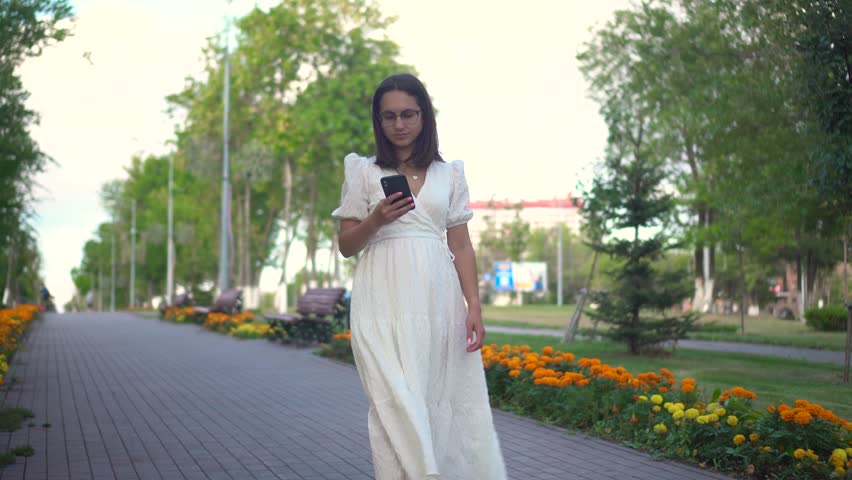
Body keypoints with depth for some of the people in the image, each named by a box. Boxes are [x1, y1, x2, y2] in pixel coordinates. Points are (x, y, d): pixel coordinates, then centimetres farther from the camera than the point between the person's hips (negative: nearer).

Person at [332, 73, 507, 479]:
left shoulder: (449, 173, 13)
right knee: (399, 402, -10)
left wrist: (473, 306, 0)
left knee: (446, 402, 0)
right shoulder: (363, 171, 8)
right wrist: (376, 220, -12)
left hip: (439, 300, 2)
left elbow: (461, 245, 10)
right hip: (386, 303, -2)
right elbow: (346, 245, 8)